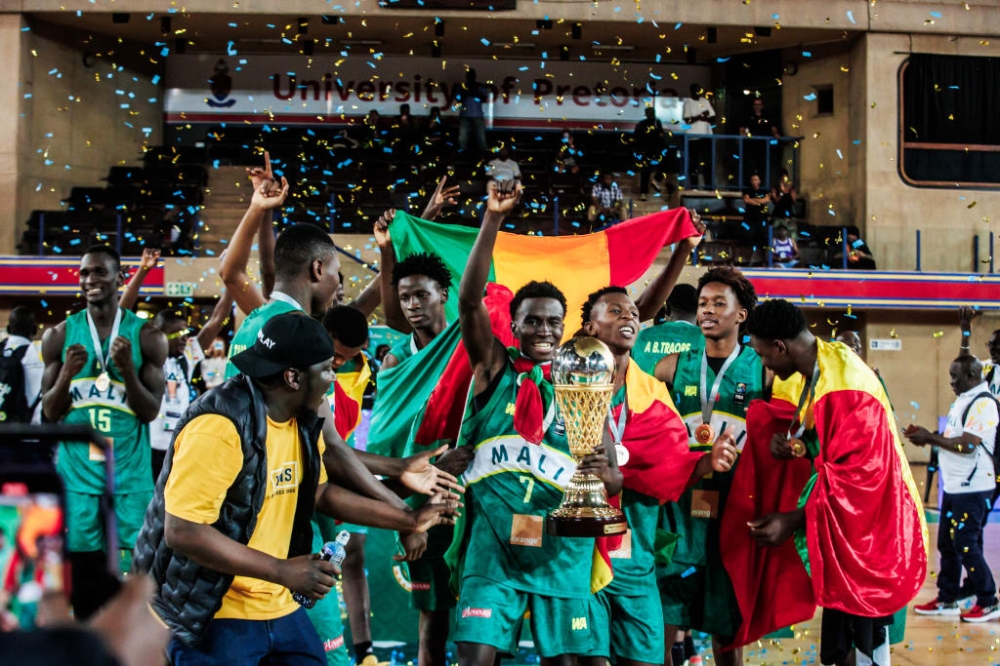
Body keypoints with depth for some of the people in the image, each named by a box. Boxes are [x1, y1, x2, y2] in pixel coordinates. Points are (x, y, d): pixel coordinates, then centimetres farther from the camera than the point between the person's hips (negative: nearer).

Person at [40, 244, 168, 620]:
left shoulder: (147, 337, 0)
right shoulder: (60, 336, 4)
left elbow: (151, 411, -2)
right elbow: (49, 413, 5)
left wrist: (127, 369, -19)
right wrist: (67, 374, -15)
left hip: (129, 472, -1)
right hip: (76, 471, 1)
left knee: (128, 569, -3)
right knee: (81, 564, 3)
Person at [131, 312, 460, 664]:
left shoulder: (303, 423, 5)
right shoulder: (220, 426, -24)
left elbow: (321, 492, 21)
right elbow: (182, 532, -27)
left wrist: (409, 520, 19)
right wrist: (283, 571, -25)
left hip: (279, 608, 8)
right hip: (213, 618, -8)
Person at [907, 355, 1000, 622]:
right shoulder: (962, 400, 13)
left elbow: (967, 444, -24)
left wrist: (931, 438, -16)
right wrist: (927, 436, 2)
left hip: (973, 489, -9)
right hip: (954, 487, 9)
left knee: (966, 545, -5)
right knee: (947, 544, 12)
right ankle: (947, 600, 21)